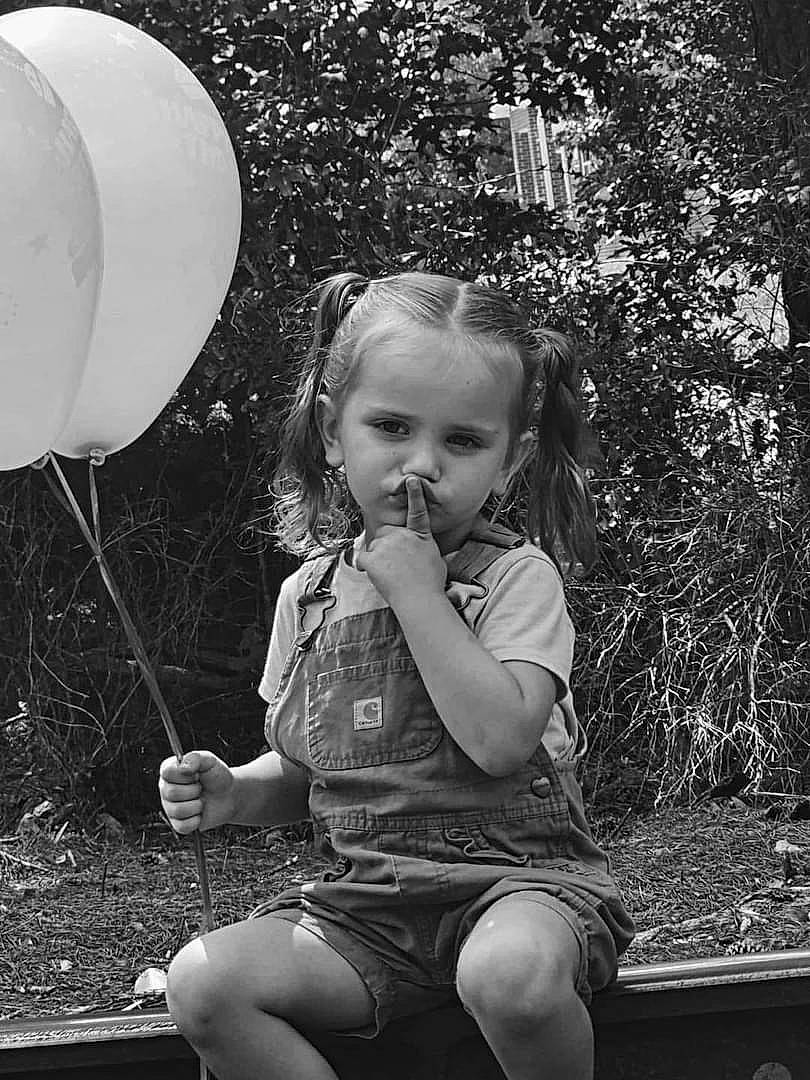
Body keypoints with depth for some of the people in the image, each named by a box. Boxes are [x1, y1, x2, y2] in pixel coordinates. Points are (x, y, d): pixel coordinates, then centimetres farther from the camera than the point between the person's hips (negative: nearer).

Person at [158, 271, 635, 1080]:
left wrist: (416, 588, -18)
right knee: (203, 984, -19)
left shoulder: (515, 576, -5)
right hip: (365, 901, 4)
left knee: (510, 971, -38)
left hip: (516, 875, -4)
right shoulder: (309, 594, 9)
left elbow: (500, 741, -22)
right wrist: (234, 792, -2)